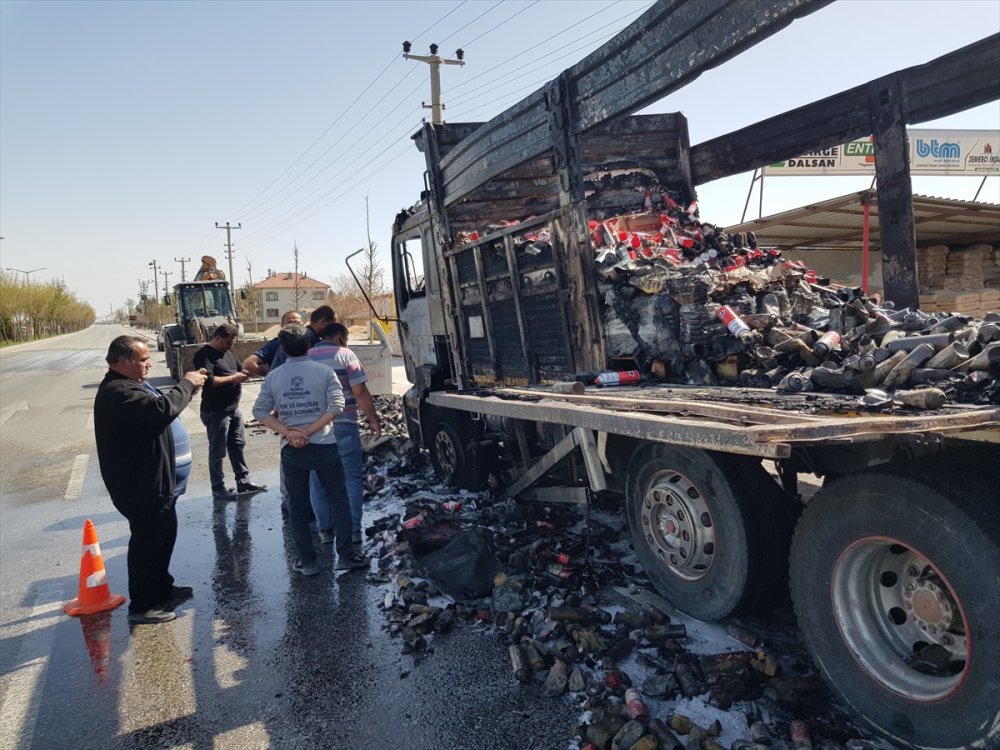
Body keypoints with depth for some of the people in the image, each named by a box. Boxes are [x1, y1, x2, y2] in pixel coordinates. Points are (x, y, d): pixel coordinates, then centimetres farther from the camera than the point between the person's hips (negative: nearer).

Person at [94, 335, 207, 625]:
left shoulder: (127, 386, 12)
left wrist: (187, 387, 2)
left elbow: (157, 408, 18)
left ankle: (162, 588, 39)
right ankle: (142, 606, 16)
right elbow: (162, 410, -37)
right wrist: (186, 385, -22)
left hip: (152, 482, 11)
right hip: (140, 487, -11)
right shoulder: (118, 392, -25)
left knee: (164, 534, 23)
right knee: (146, 542, 1)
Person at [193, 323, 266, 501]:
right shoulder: (205, 355, -15)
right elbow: (209, 381, -27)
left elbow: (238, 369, 22)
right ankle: (218, 489, 11)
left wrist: (242, 374, 0)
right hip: (216, 412, -9)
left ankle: (243, 482, 26)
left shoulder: (228, 352, 12)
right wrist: (233, 378, -19)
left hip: (233, 408, 9)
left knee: (238, 446, 15)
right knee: (217, 452, 2)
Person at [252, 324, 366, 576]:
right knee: (339, 500, 11)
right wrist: (310, 431, -12)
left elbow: (260, 411, -2)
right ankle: (346, 555, 11)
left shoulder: (273, 376, 3)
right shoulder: (324, 372, -4)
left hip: (291, 450, 2)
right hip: (323, 446, -2)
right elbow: (336, 406, -14)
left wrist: (287, 432, -10)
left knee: (297, 506, 12)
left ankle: (307, 561, 16)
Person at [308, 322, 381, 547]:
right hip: (343, 426, -4)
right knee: (352, 478, 6)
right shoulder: (345, 355, -3)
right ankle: (353, 529, 5)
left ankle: (325, 530, 17)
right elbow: (360, 392, -9)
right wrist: (373, 418, -1)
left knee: (318, 481, 12)